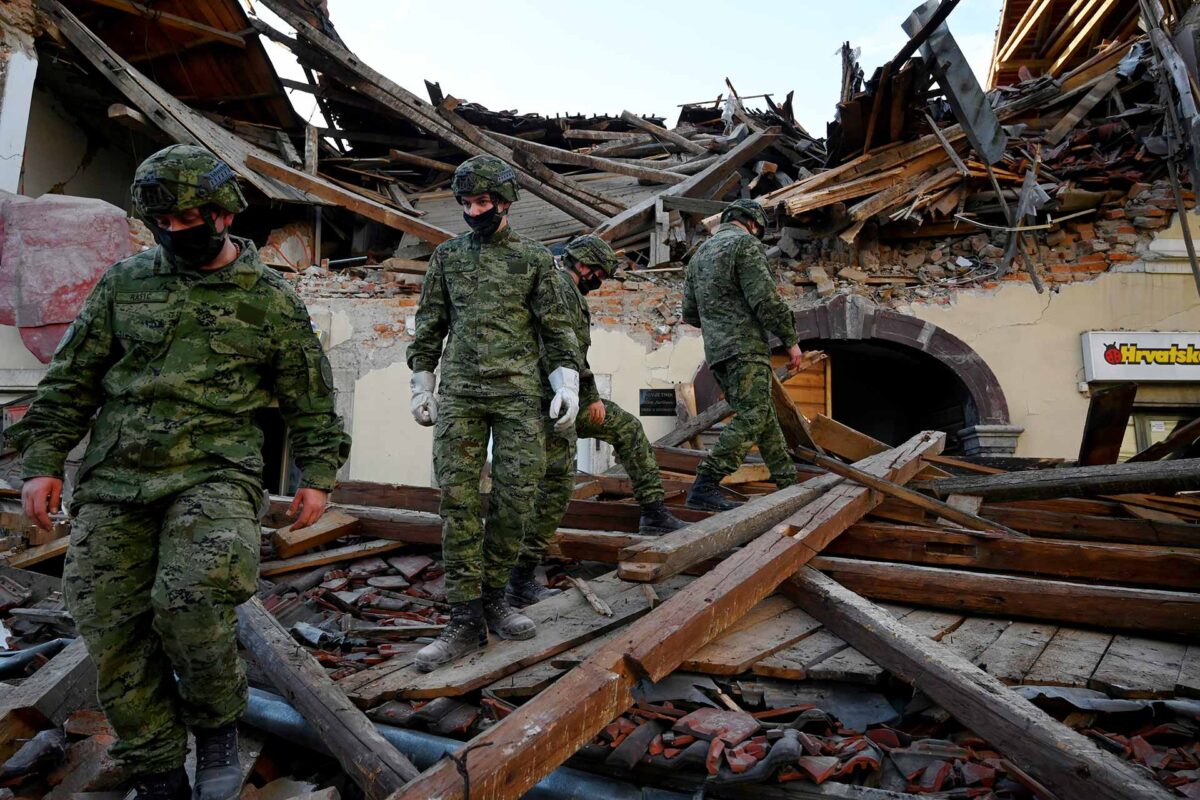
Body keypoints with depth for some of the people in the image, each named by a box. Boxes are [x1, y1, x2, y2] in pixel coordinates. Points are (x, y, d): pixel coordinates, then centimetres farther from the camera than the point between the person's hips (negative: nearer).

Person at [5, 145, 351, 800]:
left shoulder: (271, 299, 3)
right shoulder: (124, 283, 11)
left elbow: (310, 397, 7)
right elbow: (71, 379, 14)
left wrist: (317, 475, 2)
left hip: (214, 474, -4)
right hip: (113, 482, 4)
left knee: (189, 602, -25)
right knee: (113, 634, 2)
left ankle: (218, 722, 5)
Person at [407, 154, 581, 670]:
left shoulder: (534, 258, 8)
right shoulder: (448, 255, 14)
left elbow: (555, 328, 7)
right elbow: (430, 324, 16)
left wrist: (567, 384, -4)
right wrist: (421, 385, 12)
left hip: (518, 393, -1)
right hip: (459, 393, 2)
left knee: (515, 500, -2)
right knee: (457, 500, -4)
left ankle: (493, 595, 19)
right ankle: (467, 620, 3)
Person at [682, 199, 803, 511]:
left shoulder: (700, 254, 22)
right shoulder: (745, 243, -3)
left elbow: (690, 313, 21)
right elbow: (766, 298, -14)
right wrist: (791, 339, -8)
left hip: (716, 351, 9)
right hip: (745, 347, -9)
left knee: (765, 415, 14)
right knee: (751, 417, -13)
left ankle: (788, 483, 20)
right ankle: (704, 486, -20)